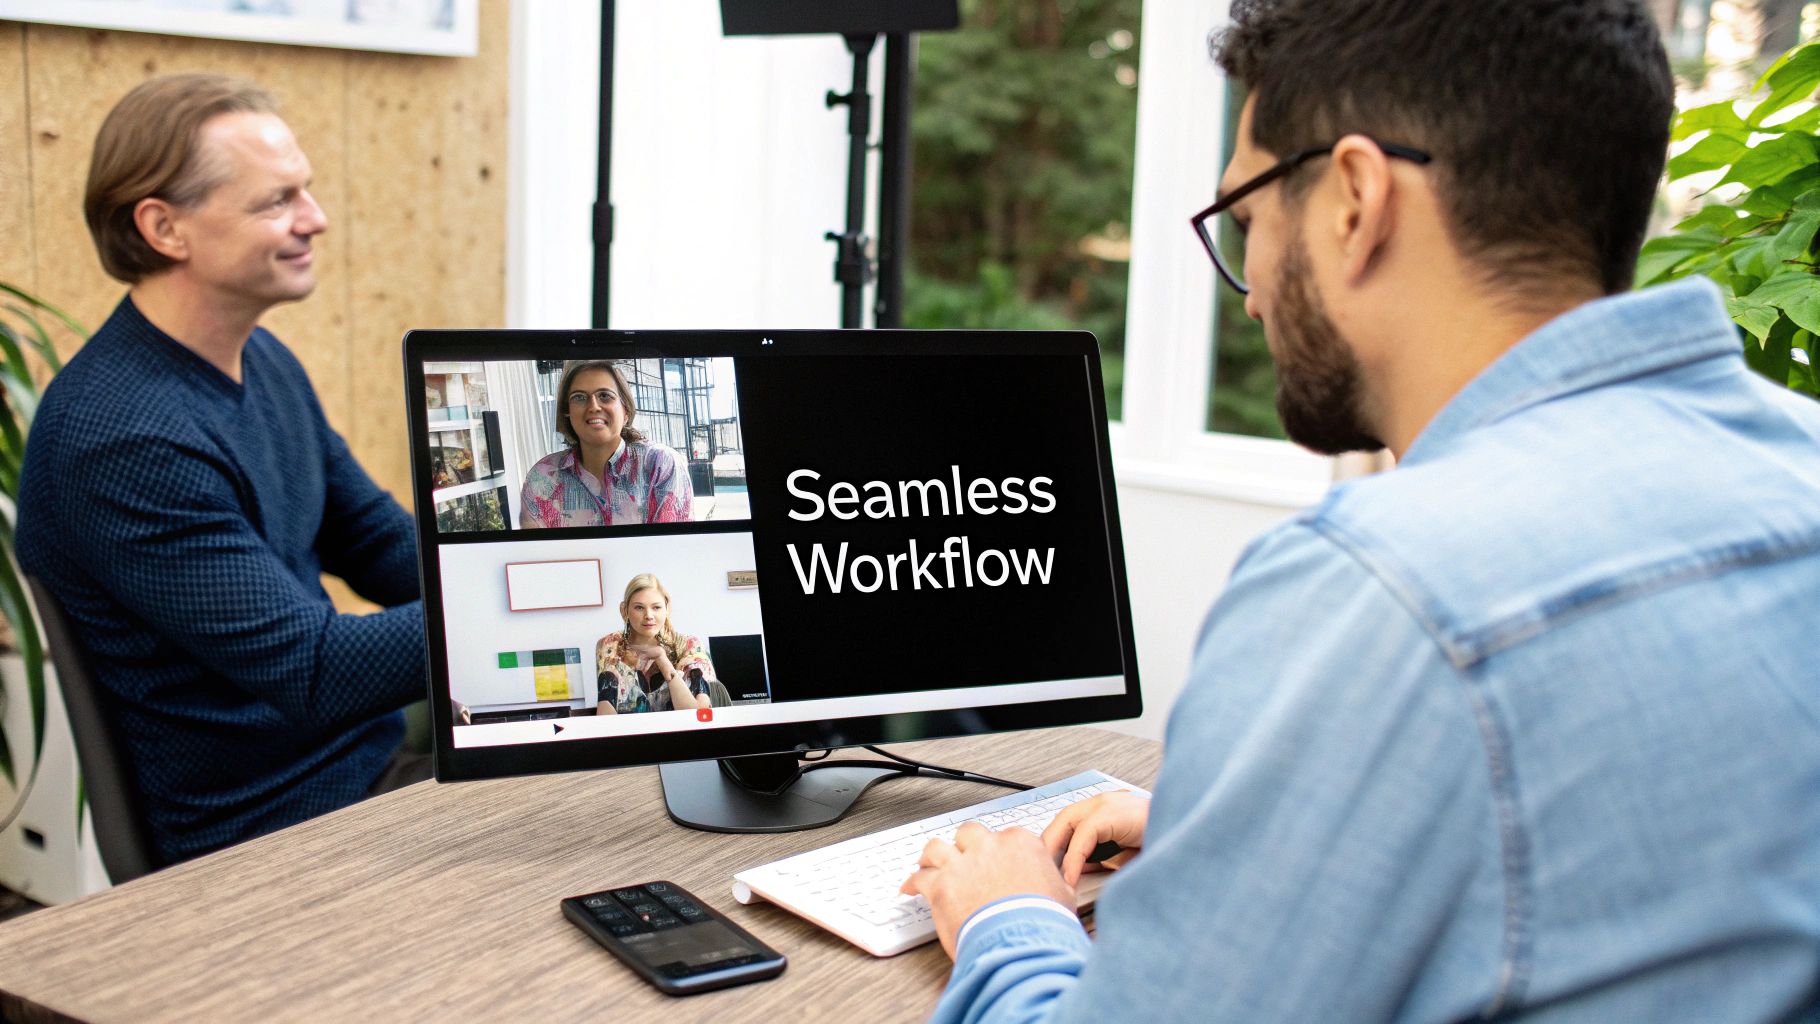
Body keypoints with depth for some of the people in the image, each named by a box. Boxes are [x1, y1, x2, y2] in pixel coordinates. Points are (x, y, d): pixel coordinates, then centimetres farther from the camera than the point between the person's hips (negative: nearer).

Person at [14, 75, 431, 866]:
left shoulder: (264, 361, 6)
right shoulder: (120, 438, -24)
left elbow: (384, 548, 11)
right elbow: (310, 671, -25)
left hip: (375, 765, 8)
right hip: (267, 833, -8)